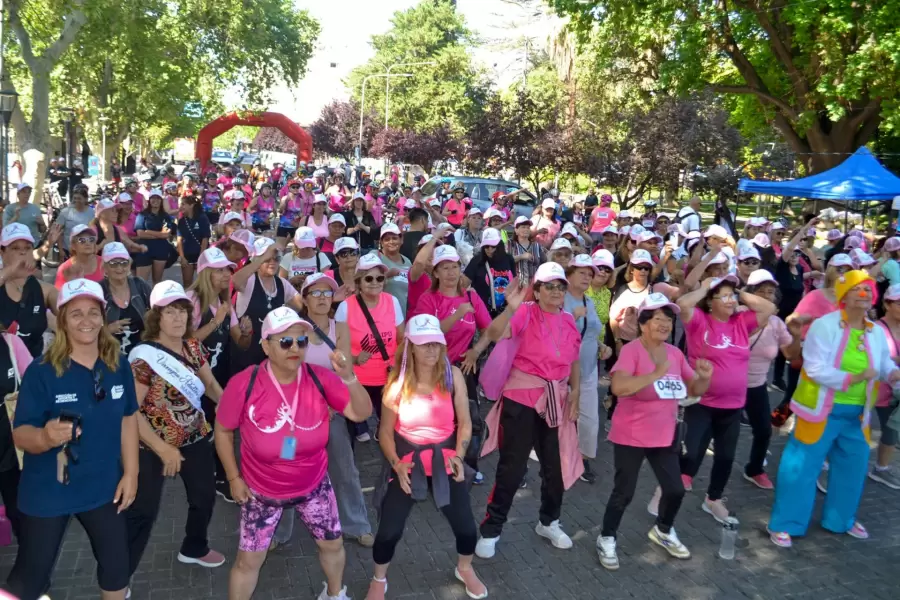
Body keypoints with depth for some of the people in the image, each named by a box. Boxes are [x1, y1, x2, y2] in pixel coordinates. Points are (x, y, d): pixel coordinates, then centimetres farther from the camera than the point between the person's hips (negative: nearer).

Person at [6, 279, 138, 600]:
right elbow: (20, 434, -16)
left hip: (103, 486, 3)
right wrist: (45, 436, -39)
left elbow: (128, 419, 2)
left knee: (117, 563, 18)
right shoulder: (41, 371, -17)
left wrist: (130, 473, 0)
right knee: (30, 573, 11)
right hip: (47, 491, -3)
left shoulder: (119, 365, -6)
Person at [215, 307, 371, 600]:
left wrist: (348, 377, -38)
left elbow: (362, 413, -21)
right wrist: (234, 478, -3)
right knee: (248, 561, 10)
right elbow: (223, 431, -7)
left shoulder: (320, 378, -20)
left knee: (333, 544, 20)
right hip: (262, 492, -2)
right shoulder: (244, 384, -24)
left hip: (314, 485, 2)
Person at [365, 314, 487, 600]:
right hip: (407, 462, -1)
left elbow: (465, 422, -2)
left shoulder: (453, 376, -9)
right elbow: (386, 431, -4)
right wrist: (396, 464, -16)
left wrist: (459, 455, -13)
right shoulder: (397, 383, -11)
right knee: (390, 529, 0)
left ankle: (465, 569, 40)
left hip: (445, 459, 1)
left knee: (465, 523, 5)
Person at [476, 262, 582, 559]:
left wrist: (575, 394, 6)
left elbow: (574, 362, 15)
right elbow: (494, 334, -28)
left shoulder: (569, 321, 6)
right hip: (522, 398, -5)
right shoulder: (526, 313, -11)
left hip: (557, 400, 5)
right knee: (512, 466, -1)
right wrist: (511, 309, -43)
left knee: (556, 464, 14)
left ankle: (549, 522, 37)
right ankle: (491, 529, 15)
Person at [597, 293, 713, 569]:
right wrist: (656, 374, -36)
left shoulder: (675, 353, 3)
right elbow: (618, 387, -33)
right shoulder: (631, 350, -18)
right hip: (631, 436, -6)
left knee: (675, 489, 13)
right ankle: (606, 539, 25)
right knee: (624, 492, 3)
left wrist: (705, 377, -12)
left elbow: (695, 390, 10)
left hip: (665, 436, 6)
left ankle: (663, 531, 41)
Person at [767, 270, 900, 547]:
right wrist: (851, 378, -27)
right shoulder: (824, 325, -15)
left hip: (856, 415, 6)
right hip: (822, 411, -6)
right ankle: (783, 524, 11)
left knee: (853, 469, 19)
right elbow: (815, 368, -21)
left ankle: (841, 519, 40)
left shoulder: (877, 332, 3)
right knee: (802, 467, -1)